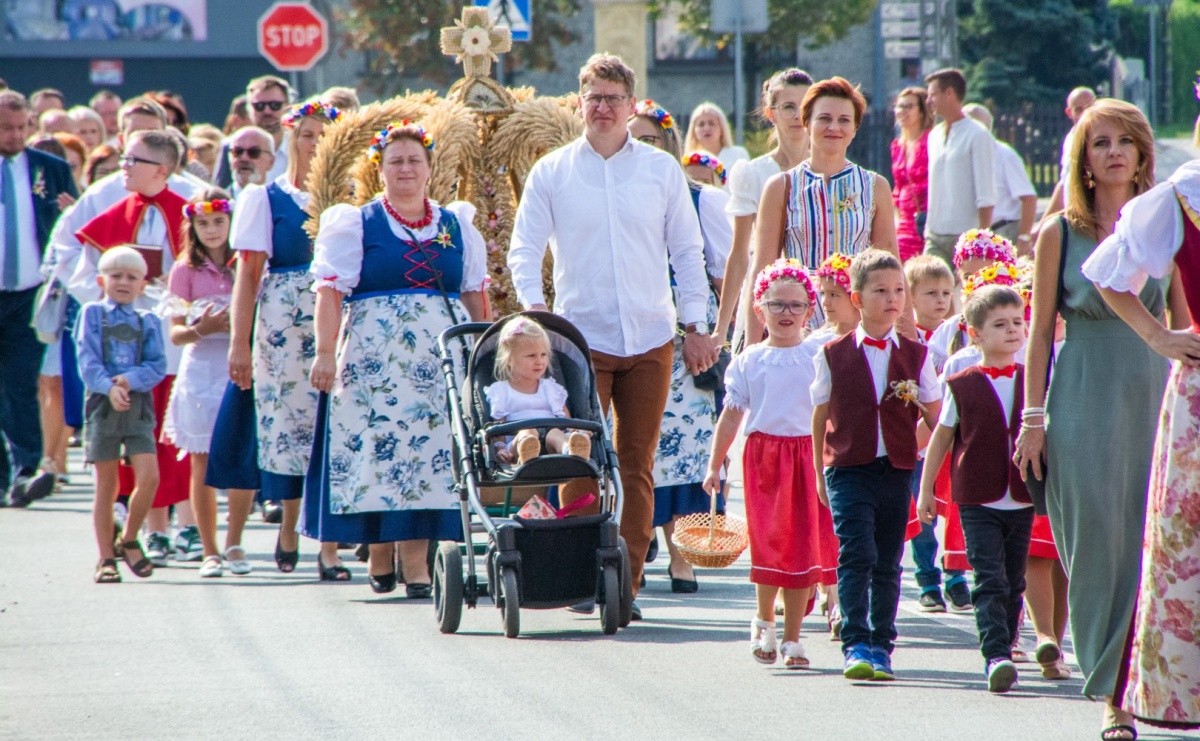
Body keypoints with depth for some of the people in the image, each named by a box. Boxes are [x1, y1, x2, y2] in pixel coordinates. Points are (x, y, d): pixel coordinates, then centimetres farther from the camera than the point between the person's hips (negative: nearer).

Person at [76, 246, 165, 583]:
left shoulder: (147, 323, 11)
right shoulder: (92, 314, 7)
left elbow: (157, 366, 1)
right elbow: (88, 361, -4)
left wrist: (130, 379, -17)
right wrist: (109, 387, -20)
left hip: (138, 405, 1)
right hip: (102, 404, -1)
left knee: (149, 477, -13)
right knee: (106, 484, 2)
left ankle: (128, 541, 9)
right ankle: (106, 558, 10)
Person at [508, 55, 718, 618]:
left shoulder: (662, 170, 8)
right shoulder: (551, 173, 4)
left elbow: (686, 251, 12)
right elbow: (524, 249, 3)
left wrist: (695, 324, 6)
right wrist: (533, 307, -14)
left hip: (650, 340, 2)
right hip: (580, 338, -2)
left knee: (638, 466, 3)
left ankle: (627, 582, 7)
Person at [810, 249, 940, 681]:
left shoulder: (915, 356, 6)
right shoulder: (834, 355, 3)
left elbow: (935, 418, 10)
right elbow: (820, 415, 10)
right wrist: (819, 471, 11)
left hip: (897, 471, 2)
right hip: (849, 468, -2)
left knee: (887, 564, 7)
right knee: (856, 553, -14)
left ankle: (881, 646, 17)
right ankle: (856, 645, -15)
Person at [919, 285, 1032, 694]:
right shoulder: (962, 386, 0)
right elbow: (940, 438, 8)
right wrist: (925, 490, 9)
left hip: (1022, 502, 3)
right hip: (978, 503, -3)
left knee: (1013, 585, 9)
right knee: (989, 582, -12)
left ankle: (1003, 655, 18)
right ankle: (997, 657, -19)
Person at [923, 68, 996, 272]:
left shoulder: (977, 136, -6)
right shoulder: (935, 136, 14)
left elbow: (986, 194, -10)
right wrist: (928, 229, 14)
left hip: (966, 237, -6)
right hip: (935, 236, 6)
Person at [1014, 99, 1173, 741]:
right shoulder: (1059, 235, 2)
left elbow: (1182, 326, 10)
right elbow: (1040, 331, 3)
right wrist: (1033, 417, -2)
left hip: (1154, 398, 2)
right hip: (1084, 403, -1)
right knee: (1096, 543, -5)